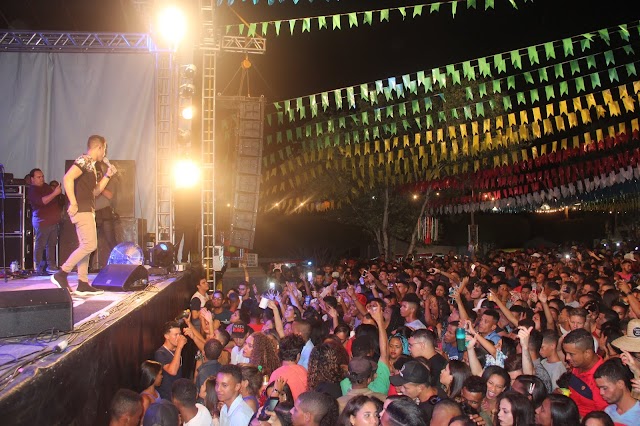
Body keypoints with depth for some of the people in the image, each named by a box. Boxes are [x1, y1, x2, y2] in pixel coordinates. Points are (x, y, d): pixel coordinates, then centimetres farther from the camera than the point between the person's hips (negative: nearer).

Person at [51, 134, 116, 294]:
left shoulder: (91, 165, 20)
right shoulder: (83, 160, -10)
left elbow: (94, 191, 25)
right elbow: (68, 178, -25)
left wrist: (107, 175, 20)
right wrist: (73, 203, -26)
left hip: (87, 210, 10)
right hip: (81, 209, -10)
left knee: (85, 246, 8)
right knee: (90, 245, -13)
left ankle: (83, 284, 9)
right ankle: (61, 274, -7)